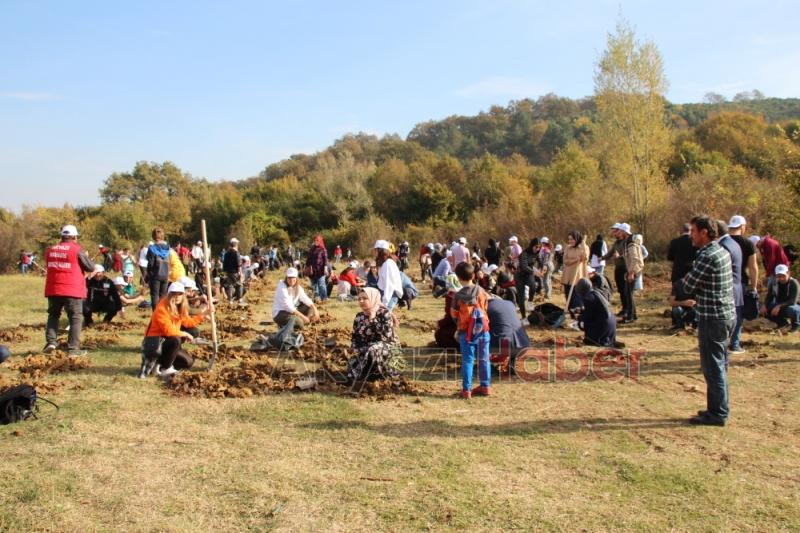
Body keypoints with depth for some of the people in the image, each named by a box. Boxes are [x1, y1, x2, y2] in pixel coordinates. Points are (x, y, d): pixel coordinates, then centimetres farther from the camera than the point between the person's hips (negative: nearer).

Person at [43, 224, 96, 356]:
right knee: (76, 318, 3)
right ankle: (73, 349, -1)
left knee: (53, 315, 21)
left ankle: (50, 342, 8)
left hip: (53, 289, 4)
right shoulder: (77, 249, -7)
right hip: (73, 290, -4)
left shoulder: (50, 250, 9)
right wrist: (86, 257, 14)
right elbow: (91, 268, -3)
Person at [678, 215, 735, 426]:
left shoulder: (707, 256, -20)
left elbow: (687, 286, -14)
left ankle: (717, 414, 6)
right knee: (719, 365, 17)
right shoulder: (722, 251, 10)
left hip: (712, 318, -10)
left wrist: (687, 275, 3)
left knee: (712, 367, -1)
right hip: (726, 315, 10)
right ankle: (719, 408, 27)